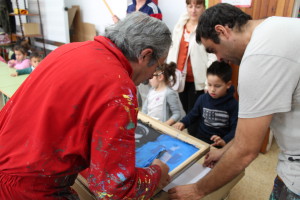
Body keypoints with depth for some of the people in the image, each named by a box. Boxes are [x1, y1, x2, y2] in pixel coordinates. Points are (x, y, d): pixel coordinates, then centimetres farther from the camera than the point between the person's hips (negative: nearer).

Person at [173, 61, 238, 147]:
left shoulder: (233, 104, -7)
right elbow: (193, 114, 15)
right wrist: (183, 123, -4)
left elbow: (235, 128, -10)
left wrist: (225, 141, -27)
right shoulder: (202, 99, 1)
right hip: (200, 140, 3)